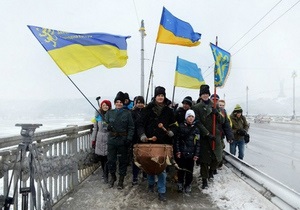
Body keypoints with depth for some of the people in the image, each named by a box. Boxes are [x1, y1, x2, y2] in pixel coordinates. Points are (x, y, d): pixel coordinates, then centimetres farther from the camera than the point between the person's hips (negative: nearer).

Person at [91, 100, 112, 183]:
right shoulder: (98, 115, 6)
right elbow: (95, 128, 10)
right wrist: (93, 140, 10)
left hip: (109, 138, -3)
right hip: (100, 139, 3)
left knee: (107, 158, -6)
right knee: (101, 157, 9)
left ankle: (106, 175, 4)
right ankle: (104, 172, 30)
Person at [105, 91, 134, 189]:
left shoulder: (127, 113, 0)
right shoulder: (109, 113, 6)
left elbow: (131, 127, -1)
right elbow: (106, 124, 10)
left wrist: (129, 138, -11)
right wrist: (108, 127, -14)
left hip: (123, 140, -2)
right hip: (112, 140, 2)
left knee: (123, 160, 7)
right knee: (111, 159, 7)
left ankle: (121, 180, 22)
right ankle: (113, 177, 31)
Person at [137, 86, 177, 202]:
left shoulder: (168, 111, 5)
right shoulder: (148, 109, 1)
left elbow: (174, 125, 10)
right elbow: (141, 124, 0)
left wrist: (171, 132, -11)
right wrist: (142, 134, -16)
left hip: (163, 143, 0)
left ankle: (161, 192, 8)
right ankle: (151, 183, 39)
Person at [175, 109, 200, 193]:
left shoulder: (196, 129, 2)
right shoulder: (181, 126, 0)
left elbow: (198, 143, 3)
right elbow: (177, 140, 1)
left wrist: (196, 154, -2)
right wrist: (177, 151, -5)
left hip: (191, 154, 1)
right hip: (181, 153, -1)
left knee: (189, 170, 6)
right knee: (181, 169, 6)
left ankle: (188, 185, 24)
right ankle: (180, 184, 25)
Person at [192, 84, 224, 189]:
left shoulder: (214, 106, 10)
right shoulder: (196, 107, -2)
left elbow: (222, 121, 7)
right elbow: (198, 123, -9)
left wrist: (217, 113, -13)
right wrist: (207, 134, -17)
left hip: (216, 136, 4)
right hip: (204, 137, -3)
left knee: (217, 158, 7)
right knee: (205, 159, 0)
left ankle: (211, 171, 38)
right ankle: (204, 180, 15)